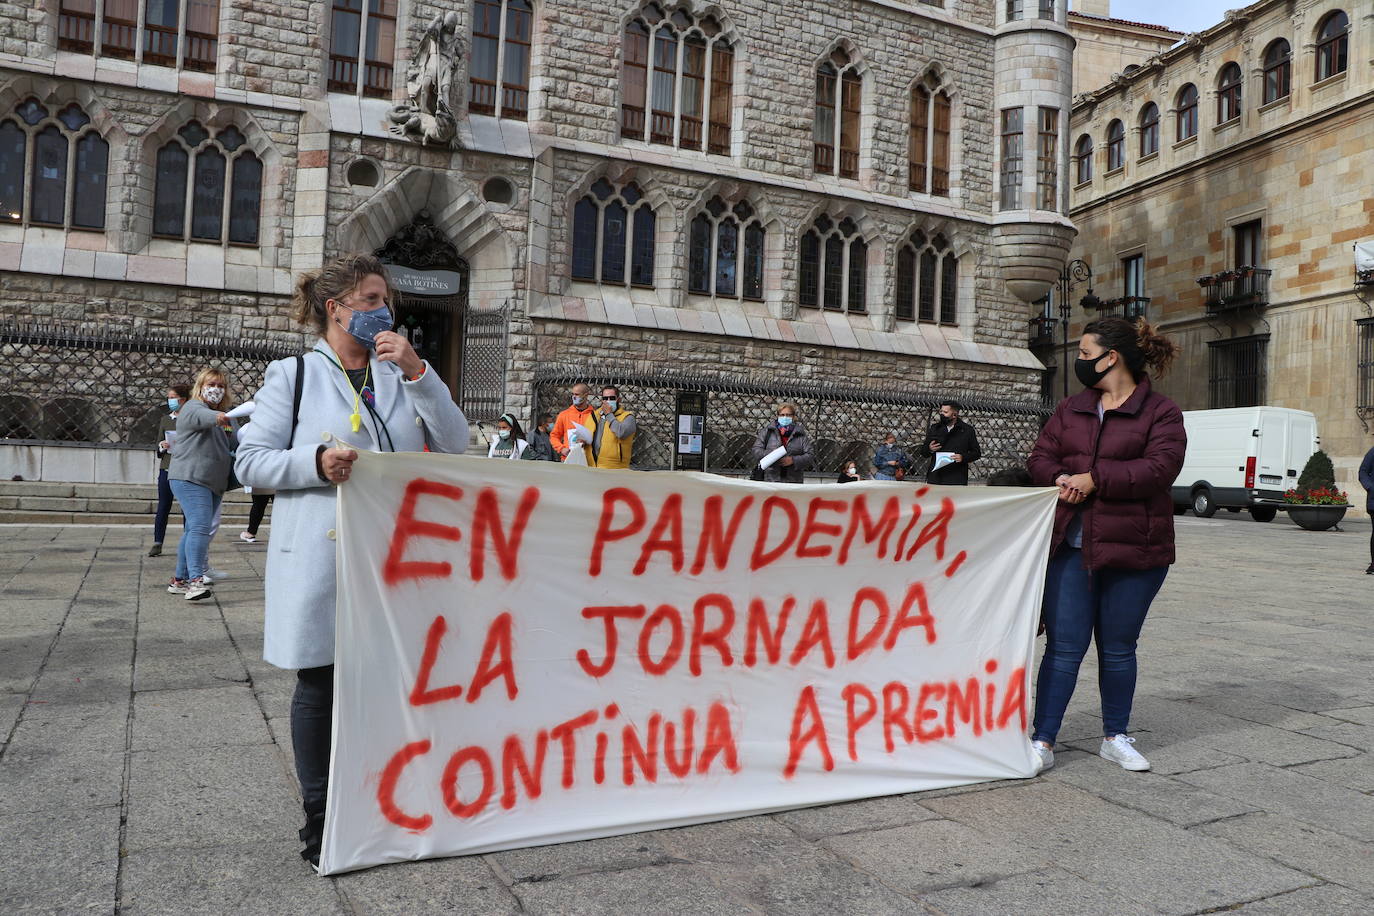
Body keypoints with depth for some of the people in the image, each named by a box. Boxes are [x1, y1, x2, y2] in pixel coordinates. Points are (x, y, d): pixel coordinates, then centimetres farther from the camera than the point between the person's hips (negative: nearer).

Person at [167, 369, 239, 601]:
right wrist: (216, 416, -54)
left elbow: (236, 444, 28)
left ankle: (179, 579, 21)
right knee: (200, 526, -20)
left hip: (214, 483, 9)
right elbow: (200, 416, -31)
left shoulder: (228, 417, 21)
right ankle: (196, 580, -27)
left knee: (193, 529, 13)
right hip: (190, 478, -8)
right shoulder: (193, 407, -6)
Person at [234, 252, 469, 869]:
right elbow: (250, 461, -1)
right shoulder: (292, 375, 2)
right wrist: (316, 463, -19)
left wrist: (417, 371, -9)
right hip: (321, 558, -3)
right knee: (320, 685, 6)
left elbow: (455, 445, 1)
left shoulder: (401, 375, 12)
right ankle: (320, 815, 21)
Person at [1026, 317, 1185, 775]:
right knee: (1064, 647, 2)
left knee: (1118, 648, 12)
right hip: (1070, 547, 3)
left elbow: (1159, 469, -15)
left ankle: (1116, 737, 29)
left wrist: (1094, 479, -19)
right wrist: (1060, 479, -13)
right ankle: (1042, 741, 7)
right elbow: (1041, 456, 9)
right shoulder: (1071, 409, 13)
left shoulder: (1160, 412, -2)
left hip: (1133, 550, -2)